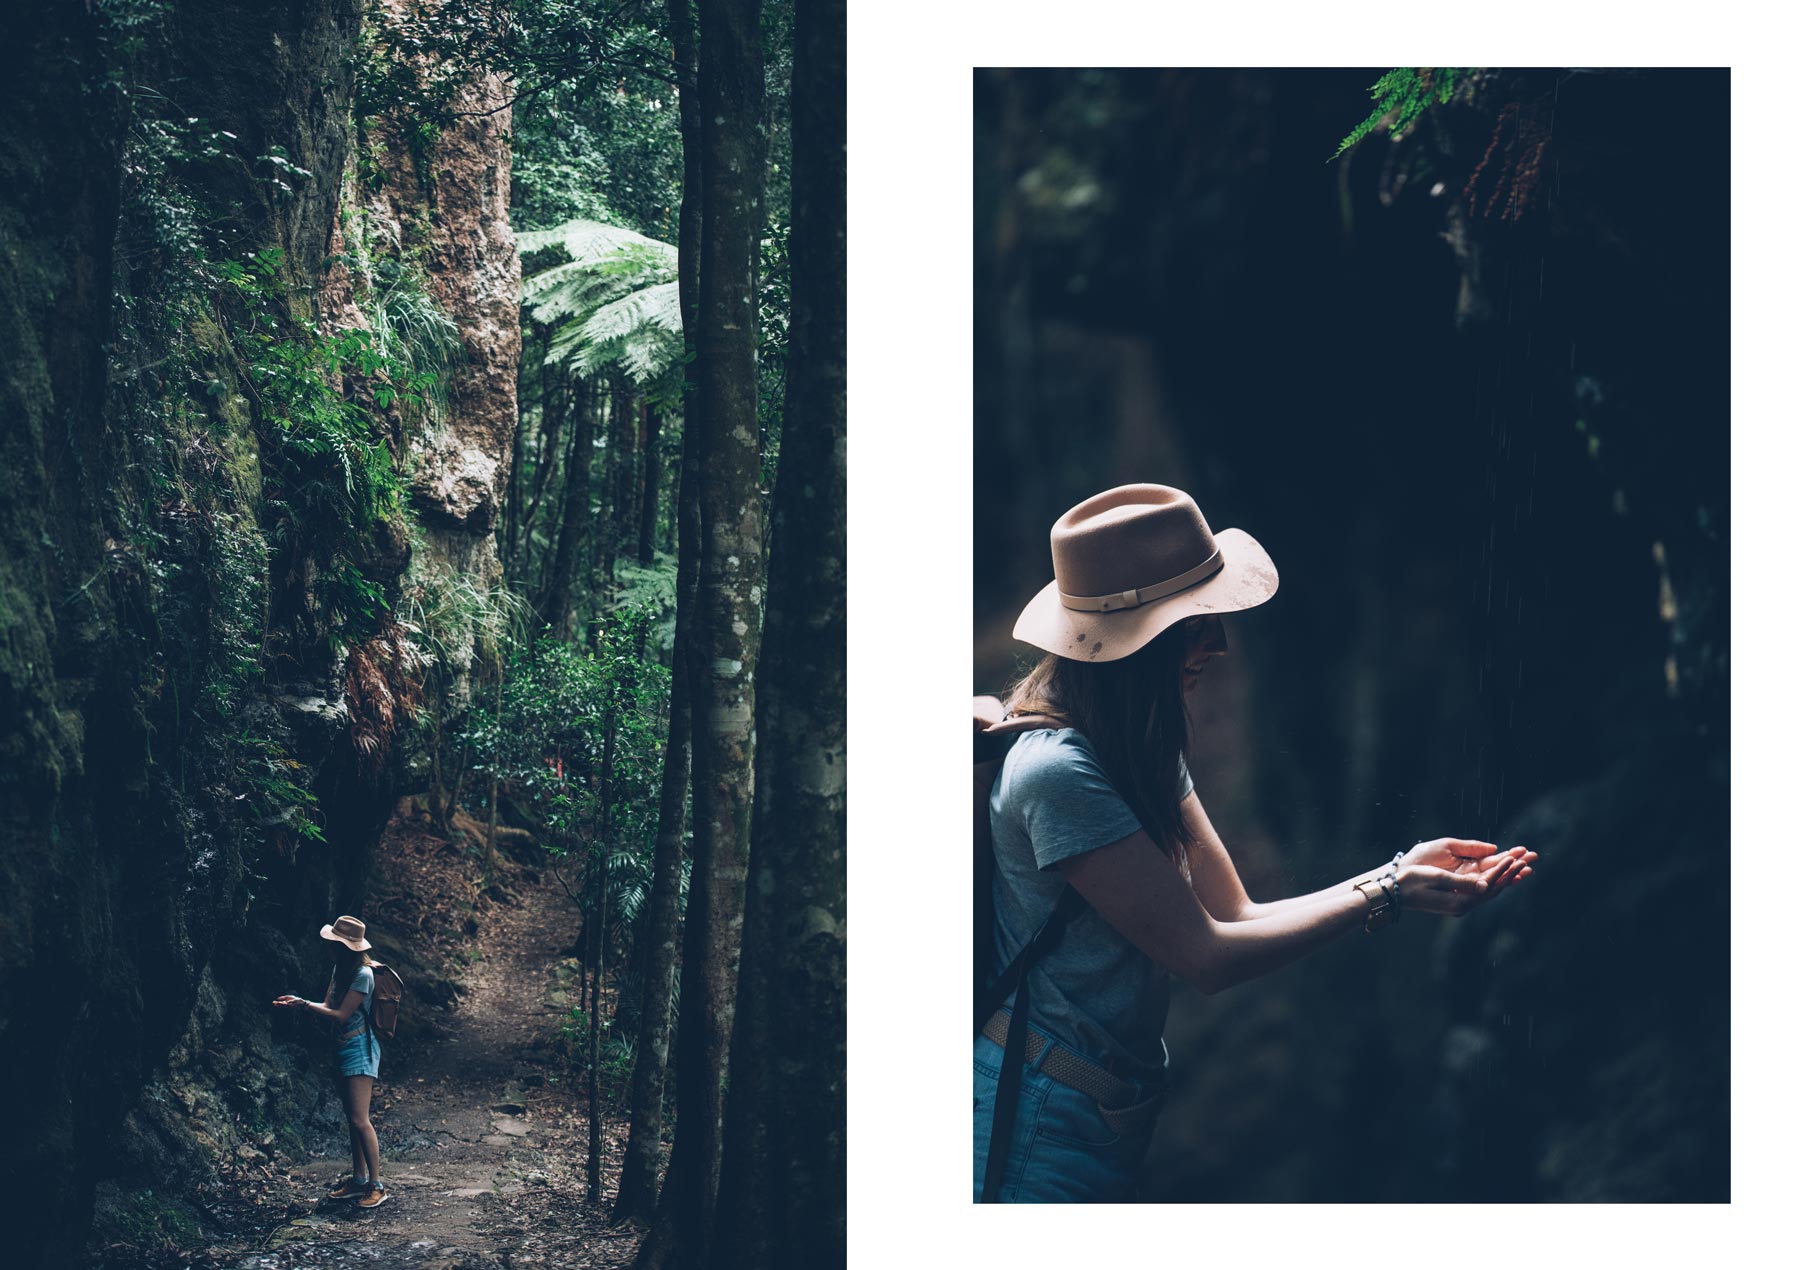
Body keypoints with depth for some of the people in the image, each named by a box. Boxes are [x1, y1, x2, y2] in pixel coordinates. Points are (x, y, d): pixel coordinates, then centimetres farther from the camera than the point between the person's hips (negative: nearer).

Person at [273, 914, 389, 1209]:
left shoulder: (363, 975, -18)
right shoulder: (340, 969, 10)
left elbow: (341, 1016, -18)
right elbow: (328, 1005, 9)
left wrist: (304, 1005, -14)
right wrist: (299, 1003, -5)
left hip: (359, 1049, -9)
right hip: (344, 1047, 9)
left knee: (359, 1119, -12)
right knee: (352, 1118, 12)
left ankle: (376, 1186, -9)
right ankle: (358, 1180, 19)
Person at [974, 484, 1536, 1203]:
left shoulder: (1140, 748, 7)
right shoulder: (1056, 773, -24)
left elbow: (1232, 914, 3)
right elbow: (1206, 955, -20)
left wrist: (1403, 869, -6)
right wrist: (1388, 894, -16)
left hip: (1120, 1110, 9)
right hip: (1049, 1136, -9)